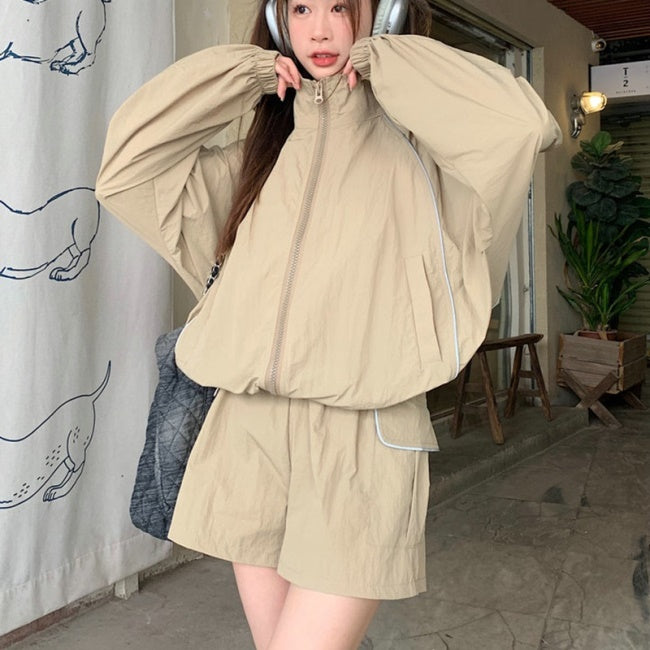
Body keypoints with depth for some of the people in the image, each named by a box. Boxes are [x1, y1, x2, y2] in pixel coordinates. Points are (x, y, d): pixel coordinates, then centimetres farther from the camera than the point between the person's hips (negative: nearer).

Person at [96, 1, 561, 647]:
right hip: (249, 428, 5)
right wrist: (243, 73, 7)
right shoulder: (263, 153, 17)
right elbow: (126, 167, 9)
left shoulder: (415, 146, 3)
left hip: (362, 434, -4)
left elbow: (522, 124, -17)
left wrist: (386, 60, -4)